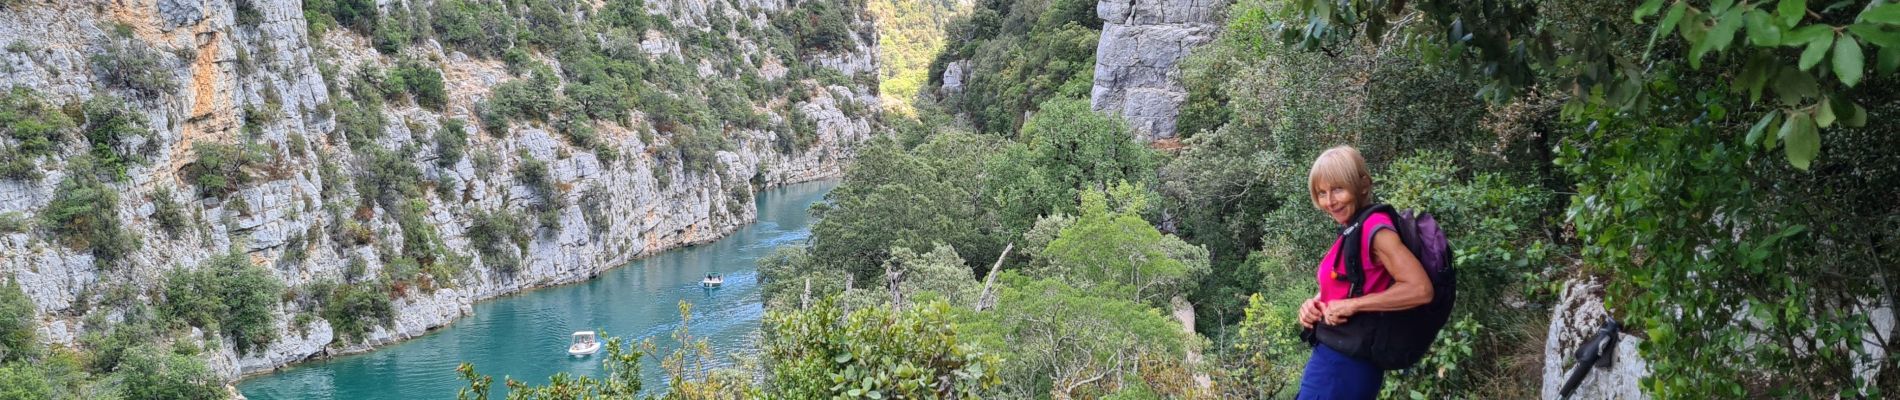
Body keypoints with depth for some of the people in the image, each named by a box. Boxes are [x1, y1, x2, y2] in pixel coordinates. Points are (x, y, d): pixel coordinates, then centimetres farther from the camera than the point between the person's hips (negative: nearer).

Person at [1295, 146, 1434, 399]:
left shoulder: (1374, 228, -16)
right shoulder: (1353, 231, 11)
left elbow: (1420, 289, -24)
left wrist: (1352, 305, -21)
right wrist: (1314, 304, 1)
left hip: (1342, 361, -9)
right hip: (1341, 358, 9)